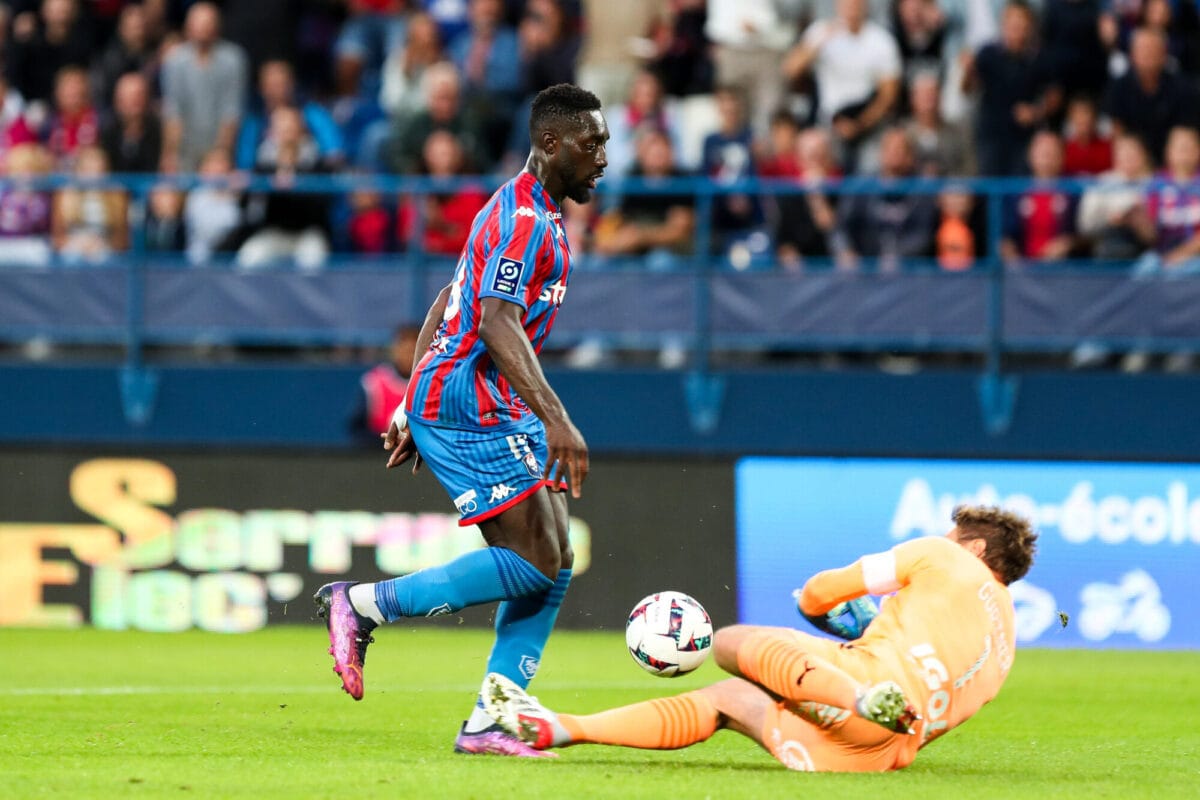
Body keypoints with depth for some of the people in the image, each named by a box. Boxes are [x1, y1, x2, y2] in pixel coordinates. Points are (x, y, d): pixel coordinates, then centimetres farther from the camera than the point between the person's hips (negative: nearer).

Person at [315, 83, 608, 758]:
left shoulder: (534, 214, 20)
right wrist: (556, 420, -33)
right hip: (468, 411, -11)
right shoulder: (525, 219, -14)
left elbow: (447, 306, 26)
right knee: (534, 562, -15)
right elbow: (497, 324, -26)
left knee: (553, 567, 4)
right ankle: (362, 605, -8)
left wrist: (413, 409, 25)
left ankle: (488, 725, 2)